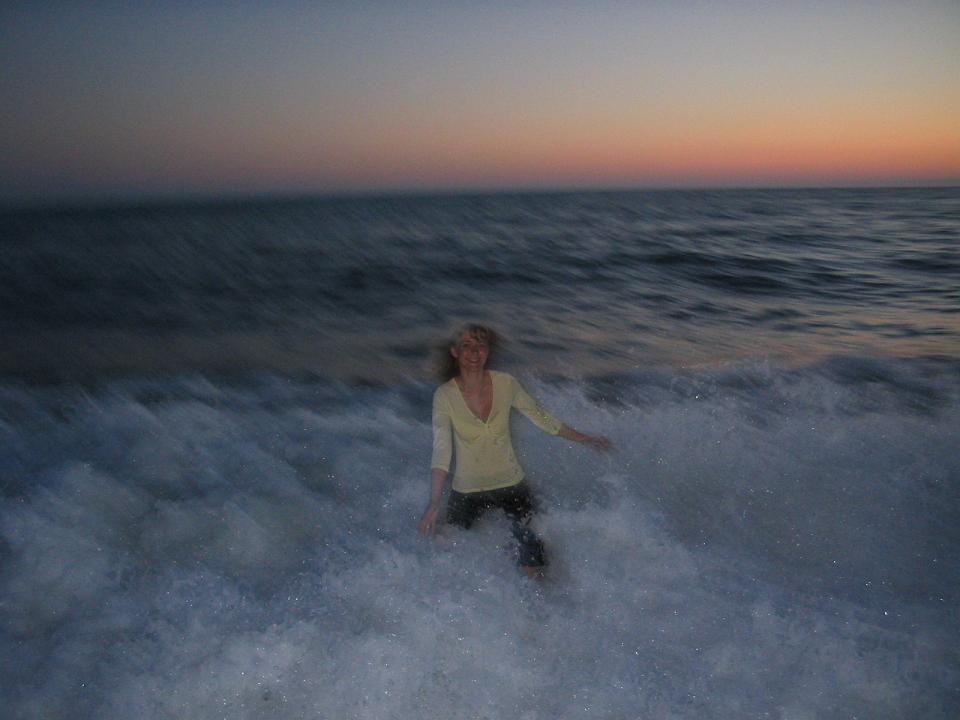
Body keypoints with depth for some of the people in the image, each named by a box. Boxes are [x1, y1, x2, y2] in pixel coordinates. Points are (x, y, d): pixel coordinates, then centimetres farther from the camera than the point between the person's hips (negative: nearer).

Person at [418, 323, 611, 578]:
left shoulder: (506, 384, -10)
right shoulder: (445, 396, -16)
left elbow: (541, 417, 5)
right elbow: (441, 451, -25)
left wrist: (585, 439, 14)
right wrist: (435, 502, -37)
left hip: (511, 484, 1)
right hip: (466, 492, -1)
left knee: (533, 570, -2)